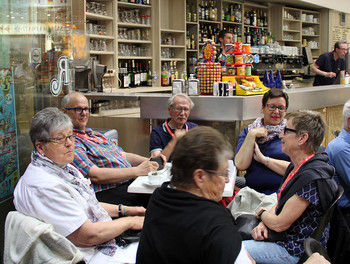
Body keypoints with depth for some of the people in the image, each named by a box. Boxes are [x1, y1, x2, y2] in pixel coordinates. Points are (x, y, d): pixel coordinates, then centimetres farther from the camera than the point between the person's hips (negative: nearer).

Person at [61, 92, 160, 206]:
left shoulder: (95, 135, 24)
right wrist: (137, 170, -18)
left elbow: (124, 155, 24)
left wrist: (149, 161, 4)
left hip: (132, 182, 9)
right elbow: (95, 176, -15)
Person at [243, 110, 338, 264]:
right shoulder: (296, 167, 6)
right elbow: (280, 203, 14)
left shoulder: (313, 179, -27)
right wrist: (264, 223, -5)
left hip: (295, 251, -9)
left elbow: (279, 224, -24)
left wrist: (262, 213, -2)